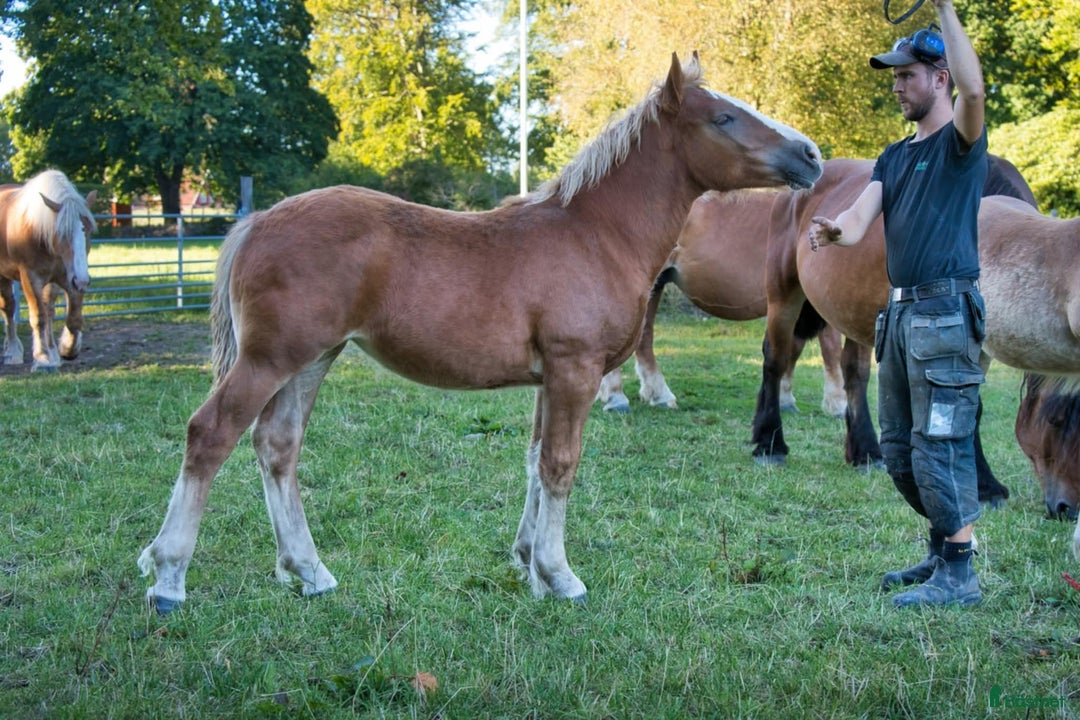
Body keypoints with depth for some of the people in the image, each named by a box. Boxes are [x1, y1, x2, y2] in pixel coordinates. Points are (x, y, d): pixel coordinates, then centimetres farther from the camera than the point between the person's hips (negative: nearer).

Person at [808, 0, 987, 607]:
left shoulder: (960, 142, -3)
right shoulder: (894, 158, 18)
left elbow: (974, 88, -27)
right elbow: (861, 219, 3)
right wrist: (834, 231, -21)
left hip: (946, 312, -8)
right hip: (901, 312, 8)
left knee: (940, 447, -8)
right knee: (899, 449, 13)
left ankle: (959, 576, -1)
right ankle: (944, 551, 28)